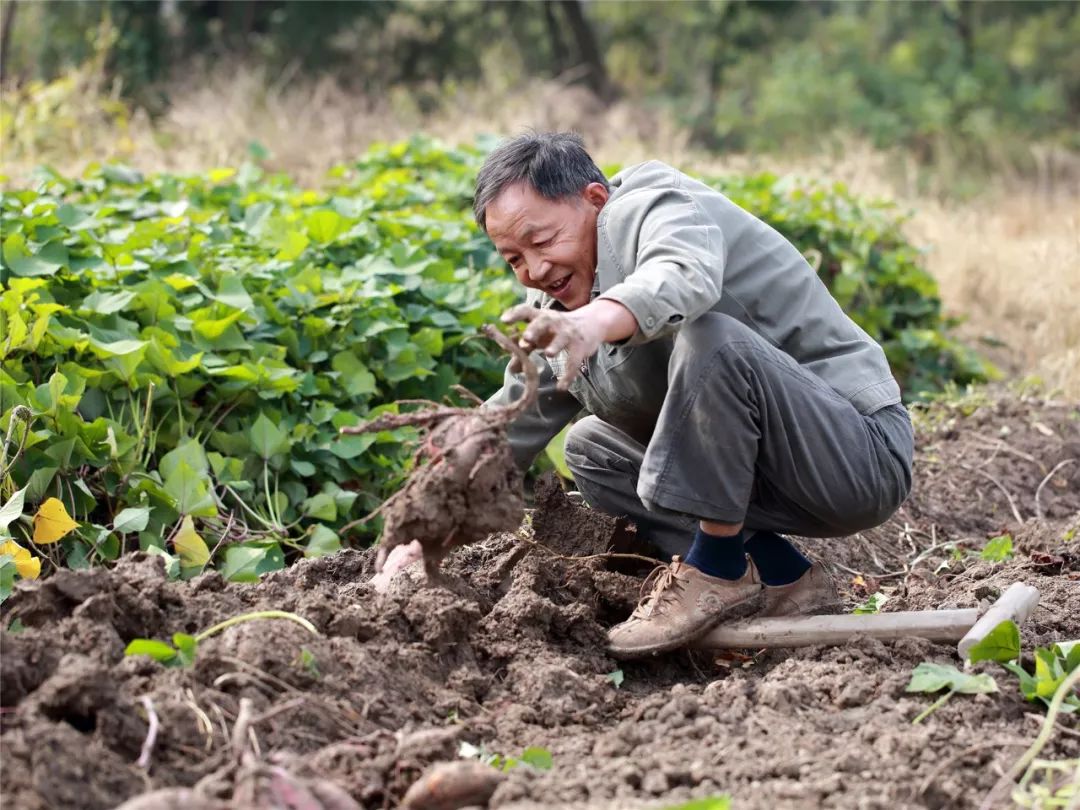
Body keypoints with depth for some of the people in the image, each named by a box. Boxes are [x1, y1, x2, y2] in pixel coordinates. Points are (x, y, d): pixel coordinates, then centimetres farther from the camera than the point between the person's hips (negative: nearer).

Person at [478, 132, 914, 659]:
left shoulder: (657, 206, -14)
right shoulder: (564, 304, 10)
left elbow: (686, 277, -40)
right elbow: (507, 429, 11)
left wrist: (594, 322, -59)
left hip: (865, 455, -9)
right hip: (784, 473, 9)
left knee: (711, 337, -31)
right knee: (592, 449, 11)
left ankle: (718, 572, -17)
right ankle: (779, 576, 0)